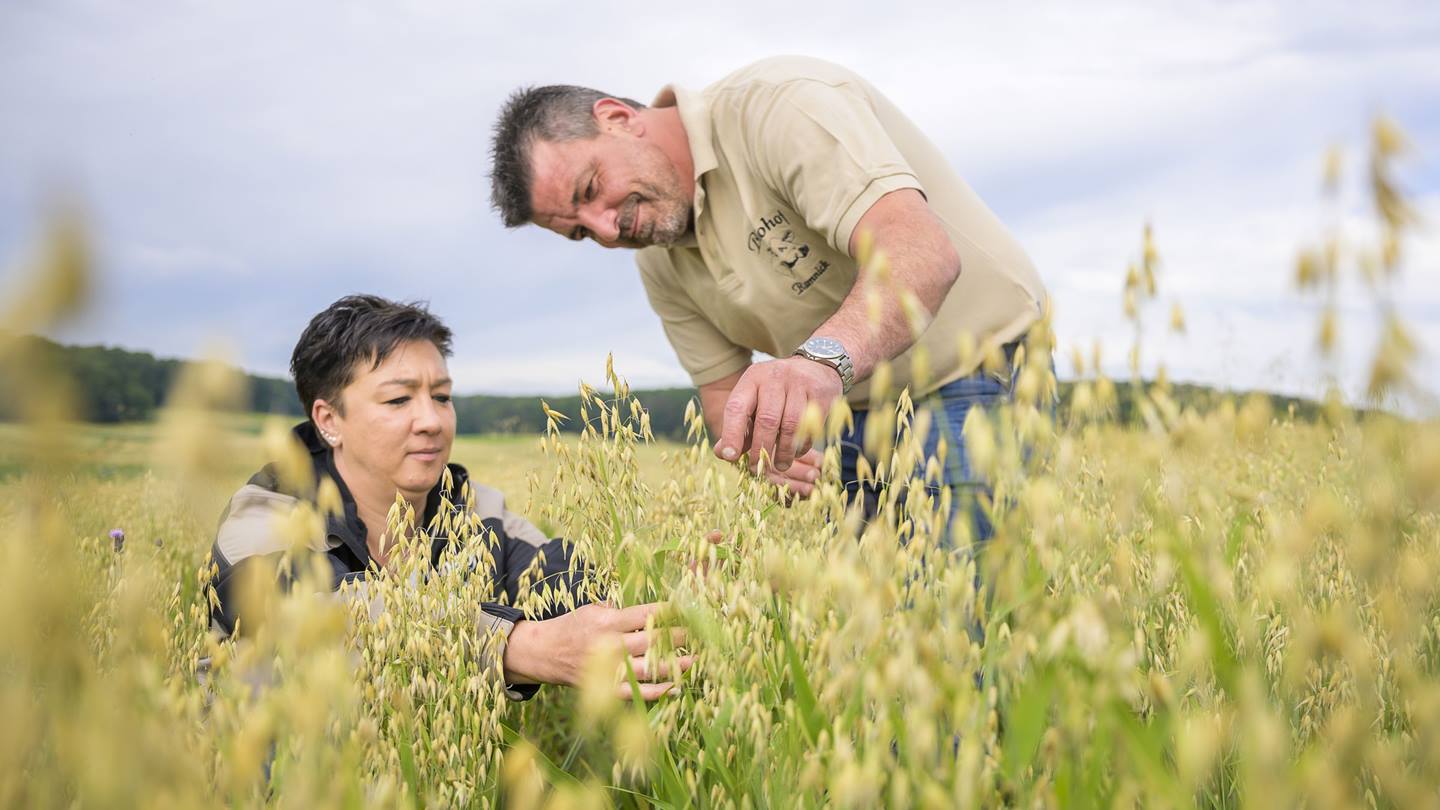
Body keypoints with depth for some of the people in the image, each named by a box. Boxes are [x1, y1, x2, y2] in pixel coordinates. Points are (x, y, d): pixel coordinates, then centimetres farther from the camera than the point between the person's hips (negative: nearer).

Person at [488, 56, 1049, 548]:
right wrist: (760, 450, -19)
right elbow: (725, 393, 6)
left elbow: (923, 249, -36)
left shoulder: (778, 103, -22)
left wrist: (822, 358, -54)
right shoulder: (661, 266, 3)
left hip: (976, 383, -6)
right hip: (851, 412, 7)